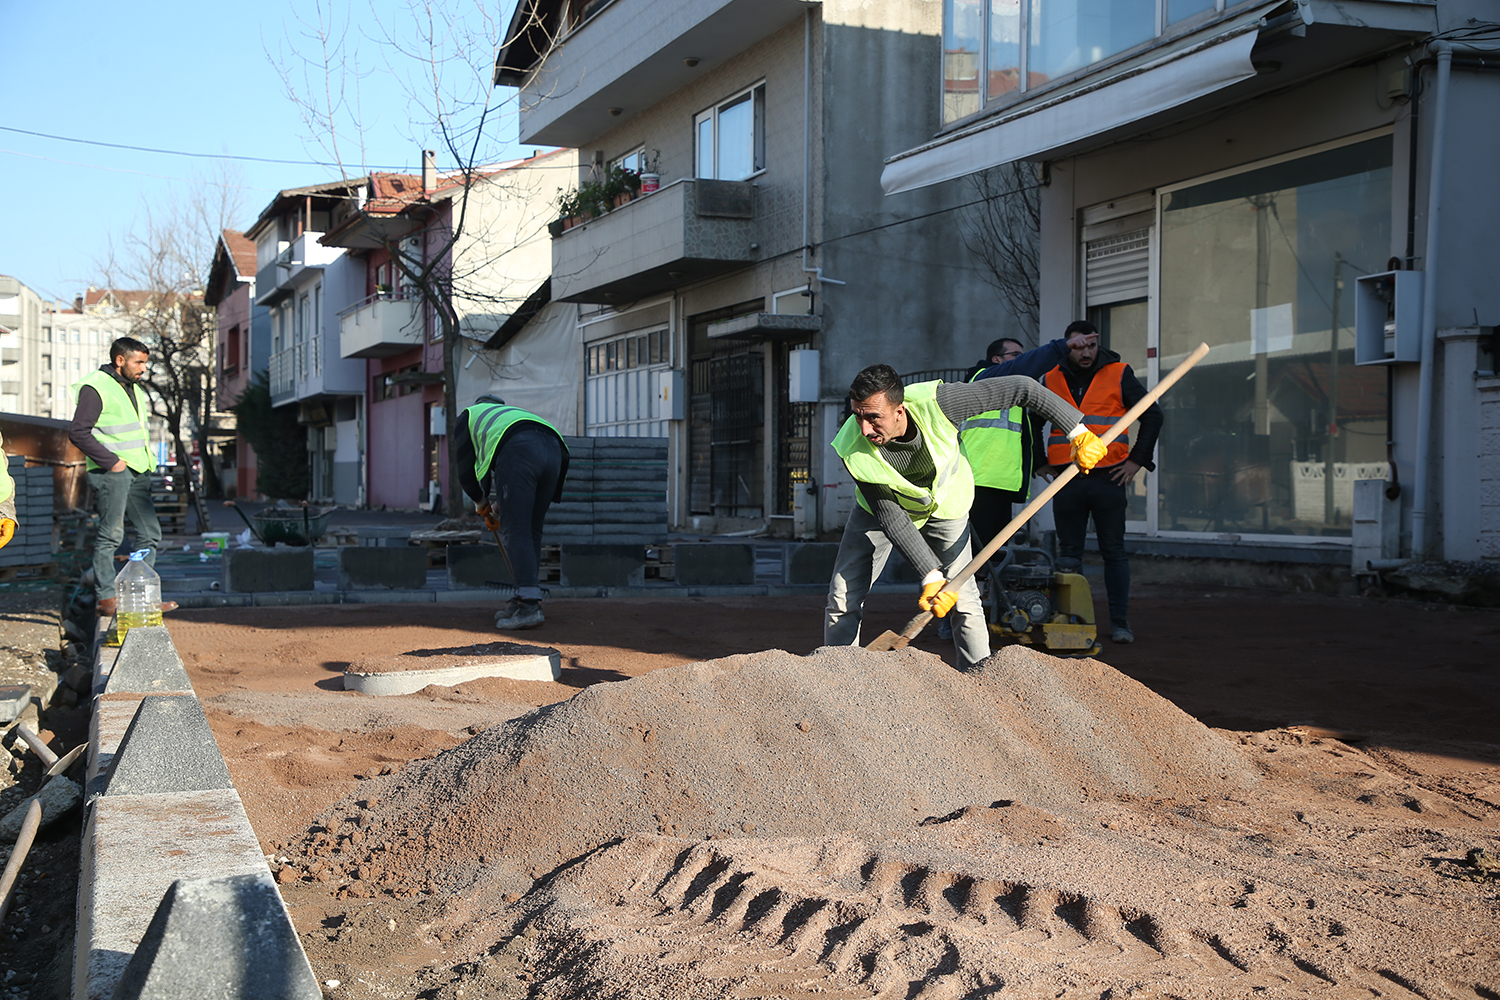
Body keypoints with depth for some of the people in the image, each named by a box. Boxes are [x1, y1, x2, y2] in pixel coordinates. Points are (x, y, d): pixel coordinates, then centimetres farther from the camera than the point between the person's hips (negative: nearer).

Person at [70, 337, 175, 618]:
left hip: (136, 472, 9)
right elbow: (78, 432, -16)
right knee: (110, 534, -6)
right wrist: (111, 461, -17)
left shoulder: (132, 389, 20)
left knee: (150, 533, 7)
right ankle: (105, 598, 1)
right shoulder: (95, 388, -9)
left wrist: (147, 462, 14)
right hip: (111, 472, -9)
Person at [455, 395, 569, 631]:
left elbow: (465, 472, 27)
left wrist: (481, 503, 41)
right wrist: (498, 508, 45)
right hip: (553, 449, 6)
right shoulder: (510, 411, 45)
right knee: (532, 531, 14)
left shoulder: (468, 415, 31)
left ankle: (530, 605, -16)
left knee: (517, 532, -6)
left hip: (519, 451, -6)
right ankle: (523, 599, 15)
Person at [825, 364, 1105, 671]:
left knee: (964, 602, -6)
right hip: (881, 508, 0)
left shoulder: (936, 403, -38)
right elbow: (891, 519, -26)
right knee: (843, 598, -6)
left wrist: (1078, 432, -23)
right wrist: (932, 576, -32)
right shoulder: (852, 450, -35)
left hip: (944, 505, 0)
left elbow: (1022, 389, -28)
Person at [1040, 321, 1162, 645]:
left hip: (1108, 479, -2)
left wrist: (1136, 460, -2)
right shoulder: (1051, 380, 8)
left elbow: (1152, 414, 4)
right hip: (1067, 481, 2)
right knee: (1069, 554, 4)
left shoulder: (1118, 375, 2)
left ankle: (1120, 623, 5)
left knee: (1114, 553, 1)